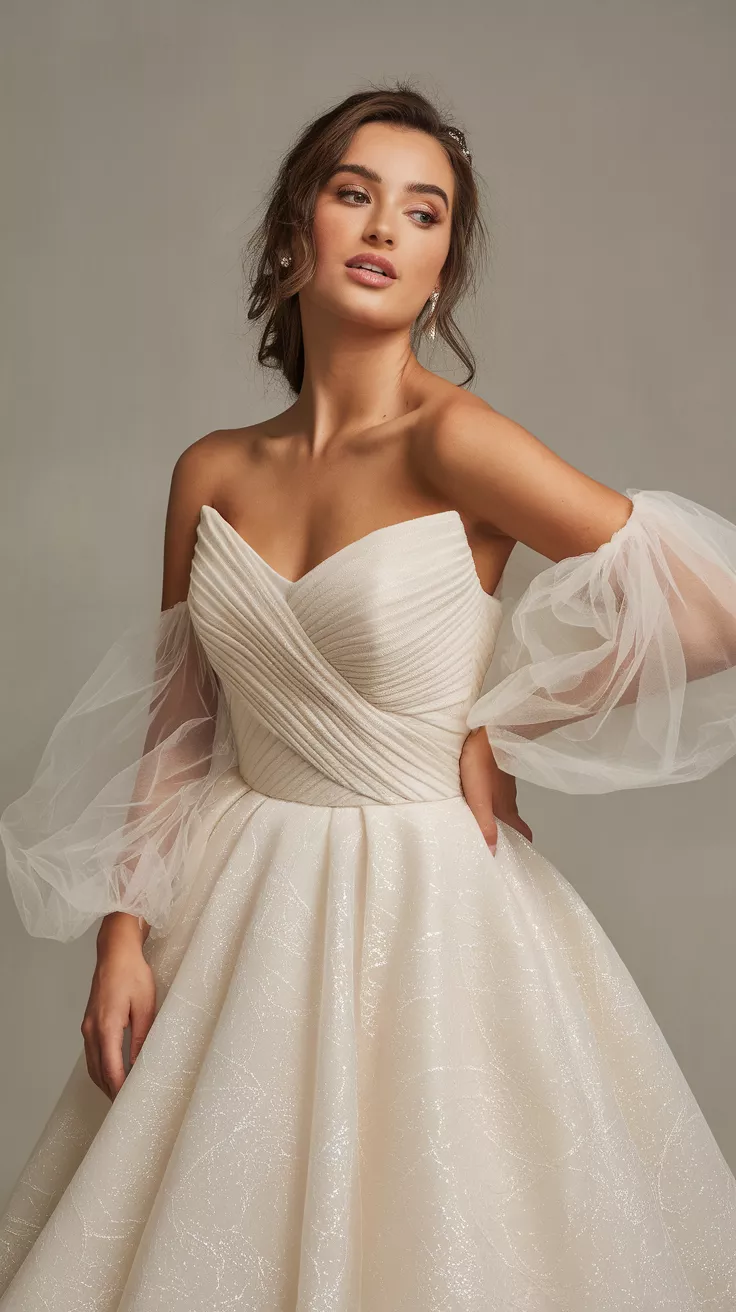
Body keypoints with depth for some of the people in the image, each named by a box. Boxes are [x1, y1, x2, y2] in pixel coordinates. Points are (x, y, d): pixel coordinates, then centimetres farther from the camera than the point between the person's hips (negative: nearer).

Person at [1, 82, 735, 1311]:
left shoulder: (455, 441, -14)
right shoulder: (212, 473, 3)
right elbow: (170, 726, 8)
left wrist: (499, 725, -9)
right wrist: (124, 935, 2)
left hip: (424, 905, -4)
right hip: (239, 916, 5)